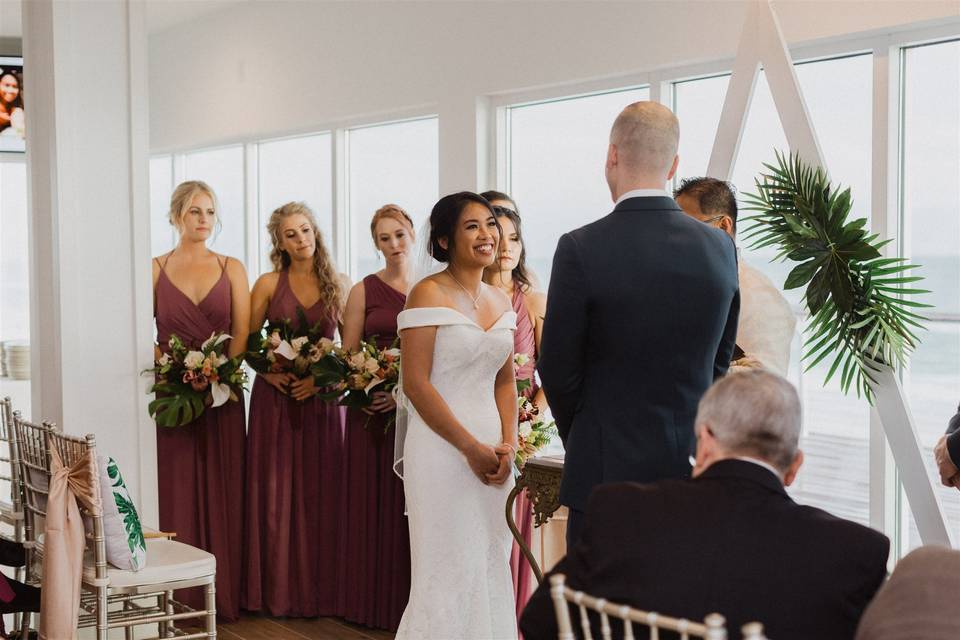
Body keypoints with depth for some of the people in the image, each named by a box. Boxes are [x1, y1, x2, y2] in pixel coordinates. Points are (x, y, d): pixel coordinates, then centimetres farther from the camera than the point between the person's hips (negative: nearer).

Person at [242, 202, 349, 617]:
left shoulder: (337, 284, 5)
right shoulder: (268, 284, 2)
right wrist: (269, 371, -12)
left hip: (322, 396, 1)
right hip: (275, 397, -1)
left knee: (322, 492, 1)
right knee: (276, 492, 0)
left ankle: (321, 589, 11)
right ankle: (279, 591, 9)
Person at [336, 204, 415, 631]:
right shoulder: (364, 291, 3)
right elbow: (348, 356, 1)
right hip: (373, 413, -1)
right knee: (375, 504, 3)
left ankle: (413, 602, 14)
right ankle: (374, 602, 13)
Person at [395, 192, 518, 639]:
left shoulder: (500, 301, 12)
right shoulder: (429, 294, -9)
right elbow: (415, 384, -15)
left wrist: (508, 443, 0)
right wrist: (471, 447, -15)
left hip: (492, 449, 7)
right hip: (441, 448, -7)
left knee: (492, 566, 10)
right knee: (450, 569, -2)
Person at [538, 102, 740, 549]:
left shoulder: (581, 249, -13)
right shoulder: (720, 247, 1)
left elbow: (558, 368, -5)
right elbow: (720, 362, 10)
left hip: (609, 469, -4)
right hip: (695, 470, 4)